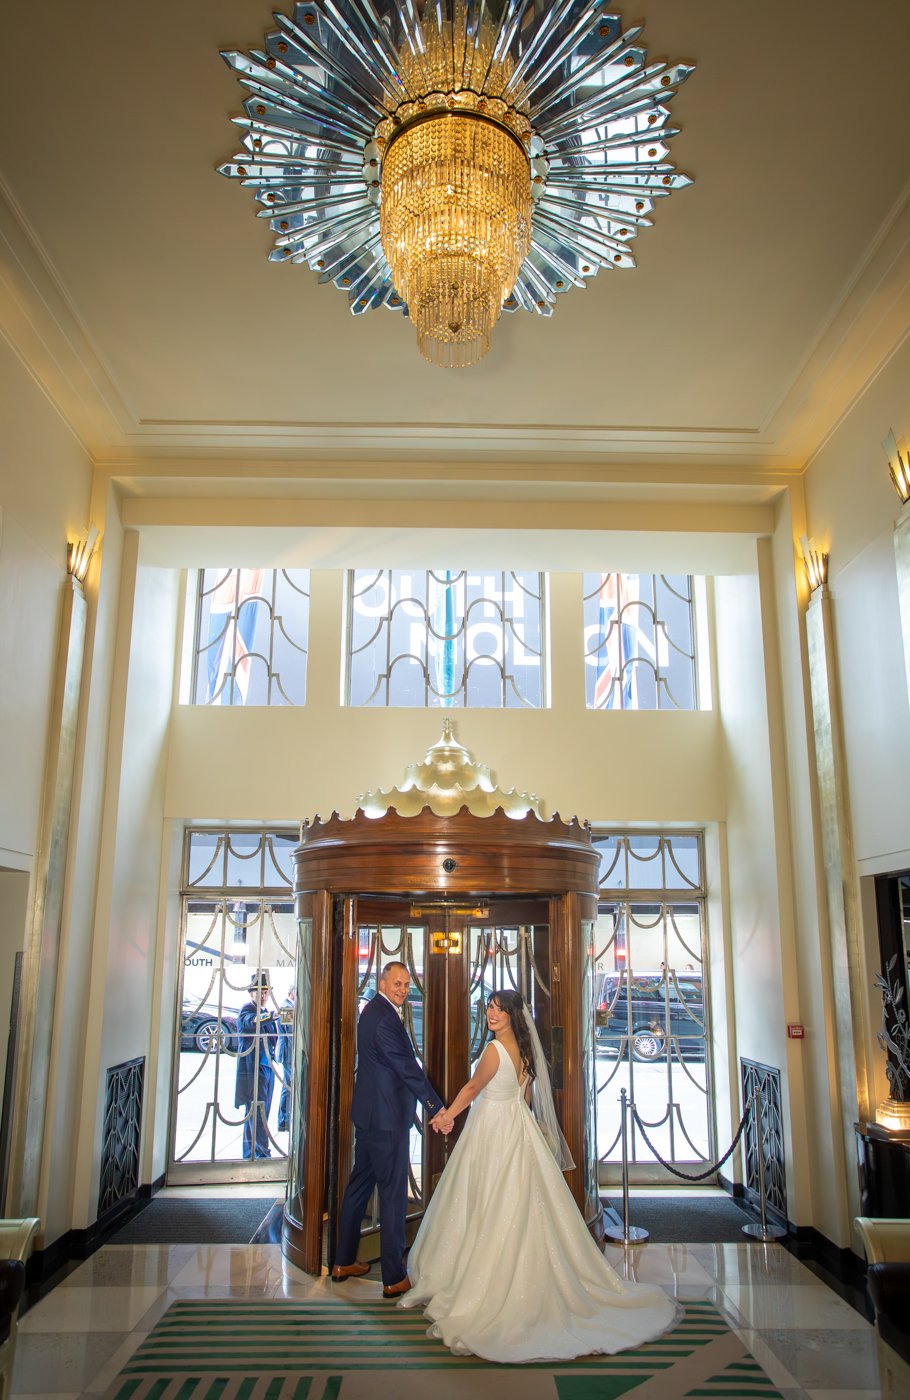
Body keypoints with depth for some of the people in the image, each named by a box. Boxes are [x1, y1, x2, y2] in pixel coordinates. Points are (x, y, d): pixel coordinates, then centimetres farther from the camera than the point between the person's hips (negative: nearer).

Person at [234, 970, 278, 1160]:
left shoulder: (267, 1013, 17)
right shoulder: (246, 1010, -8)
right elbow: (252, 1021, -32)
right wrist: (271, 1016, -48)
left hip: (266, 1068, 8)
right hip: (251, 1068, -8)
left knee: (258, 1114, 12)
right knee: (256, 1111, -12)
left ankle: (250, 1155, 20)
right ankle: (263, 1153, -13)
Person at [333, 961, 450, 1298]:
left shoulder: (374, 1011, 11)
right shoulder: (384, 1018, -21)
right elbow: (408, 1067, -22)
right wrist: (436, 1108, -18)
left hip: (367, 1114, 10)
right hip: (387, 1117, -10)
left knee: (360, 1184, 18)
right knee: (393, 1194, -1)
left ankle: (344, 1262, 30)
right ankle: (394, 1278, 8)